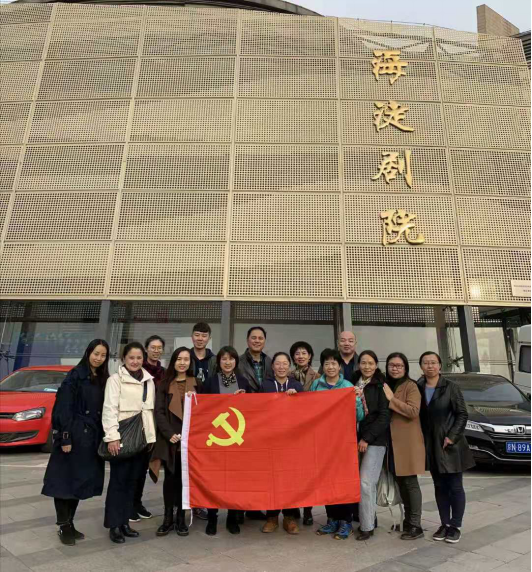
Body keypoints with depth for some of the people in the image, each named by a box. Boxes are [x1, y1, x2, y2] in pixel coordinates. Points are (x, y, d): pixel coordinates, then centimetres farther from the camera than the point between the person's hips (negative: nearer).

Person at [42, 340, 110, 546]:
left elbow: (103, 410, 10)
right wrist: (65, 438, -17)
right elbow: (64, 408, -13)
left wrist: (104, 437, 7)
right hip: (74, 435, -6)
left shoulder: (102, 379, 9)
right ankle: (64, 526, 15)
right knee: (64, 480, 3)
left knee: (79, 480, 13)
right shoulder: (75, 376, -9)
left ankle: (70, 524, 24)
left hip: (92, 437, 6)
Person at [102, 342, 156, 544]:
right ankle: (114, 525, 11)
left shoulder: (149, 381, 11)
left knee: (133, 480, 11)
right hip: (122, 437, -5)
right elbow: (110, 409, -10)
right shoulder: (115, 379, -3)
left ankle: (124, 521, 23)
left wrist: (152, 436, 10)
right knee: (118, 480, 0)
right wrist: (112, 436, -18)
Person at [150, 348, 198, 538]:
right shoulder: (165, 384, 5)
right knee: (170, 478, 5)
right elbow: (159, 411, -2)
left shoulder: (196, 383, 8)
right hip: (169, 438, -1)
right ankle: (168, 518, 18)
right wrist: (169, 433, -13)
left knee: (185, 478, 6)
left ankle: (181, 518, 19)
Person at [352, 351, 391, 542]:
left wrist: (367, 438, -12)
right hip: (356, 439, 5)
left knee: (366, 482, -7)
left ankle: (367, 526, 5)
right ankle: (370, 519, 24)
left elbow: (384, 416, -9)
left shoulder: (381, 386, -5)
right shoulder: (354, 384, 8)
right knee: (366, 483, 9)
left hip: (375, 441, -4)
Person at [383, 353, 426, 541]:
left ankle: (416, 526, 5)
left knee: (410, 482, -3)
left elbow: (413, 411, -20)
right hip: (393, 441, 7)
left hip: (408, 441, -7)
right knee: (400, 482, 14)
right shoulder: (385, 386, 13)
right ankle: (407, 521, 26)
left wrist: (391, 399, -18)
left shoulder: (411, 386, -8)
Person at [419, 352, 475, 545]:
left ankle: (455, 526, 15)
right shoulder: (418, 388, 3)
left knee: (455, 486, 3)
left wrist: (452, 436, -15)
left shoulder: (451, 387, -7)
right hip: (431, 446, 4)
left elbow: (463, 414, -8)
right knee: (440, 486, 12)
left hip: (451, 444, -3)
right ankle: (445, 524, 23)